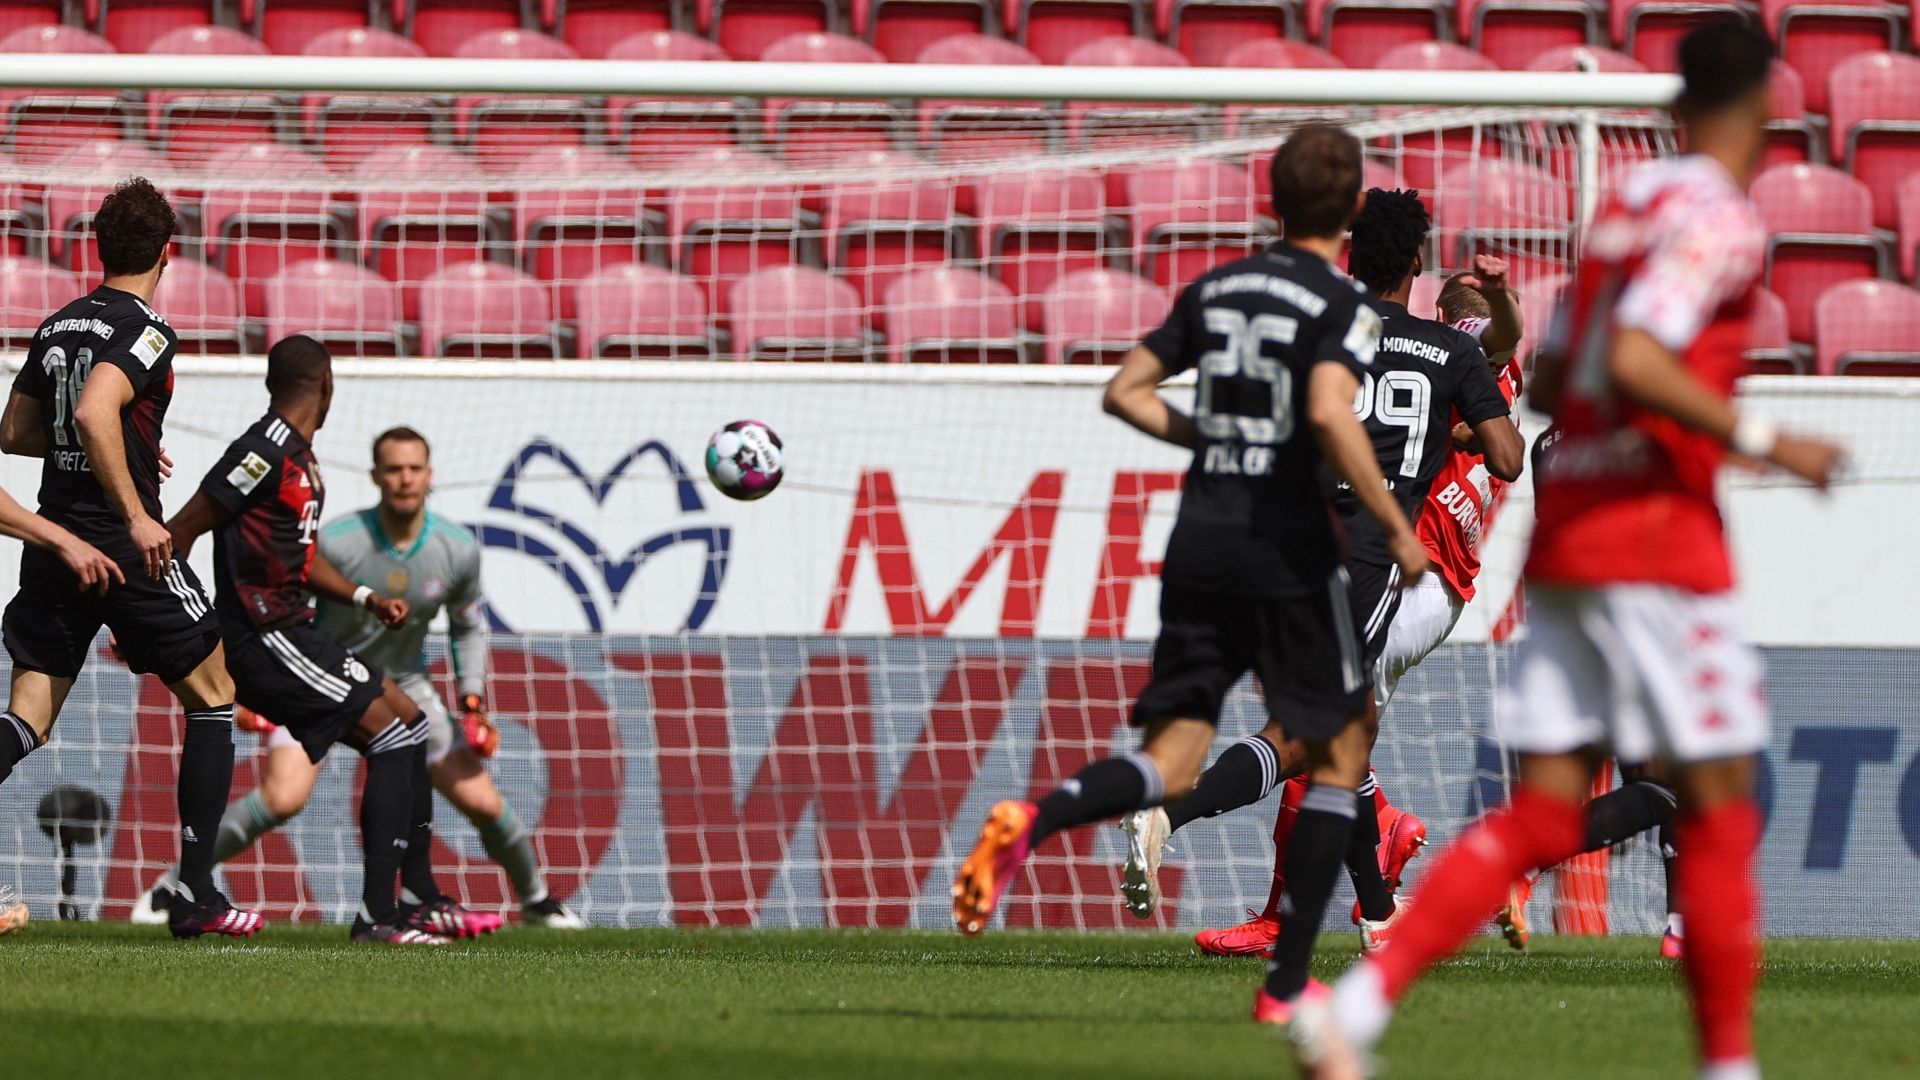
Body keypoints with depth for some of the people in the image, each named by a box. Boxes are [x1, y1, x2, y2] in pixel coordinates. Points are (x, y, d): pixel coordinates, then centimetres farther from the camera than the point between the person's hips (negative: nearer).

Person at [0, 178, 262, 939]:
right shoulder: (143, 329, -11)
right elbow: (95, 412, -28)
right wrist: (136, 513, -24)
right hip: (123, 548, -6)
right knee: (212, 699, 10)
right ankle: (197, 897, 7)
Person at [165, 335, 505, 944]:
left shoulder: (300, 457, 16)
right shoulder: (265, 452, -16)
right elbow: (181, 532, -17)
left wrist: (364, 598, 13)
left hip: (291, 633, 10)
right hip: (262, 641, -10)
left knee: (409, 722, 13)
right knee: (390, 737, -13)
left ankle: (423, 903, 17)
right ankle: (377, 914, -15)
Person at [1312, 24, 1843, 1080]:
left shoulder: (1622, 208, 16)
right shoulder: (1719, 220, -10)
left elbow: (1552, 381, 21)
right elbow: (1633, 361, -23)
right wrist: (1760, 440, -17)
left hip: (1564, 534, 8)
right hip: (1659, 539, -8)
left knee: (1541, 816, 3)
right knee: (1719, 806, 2)